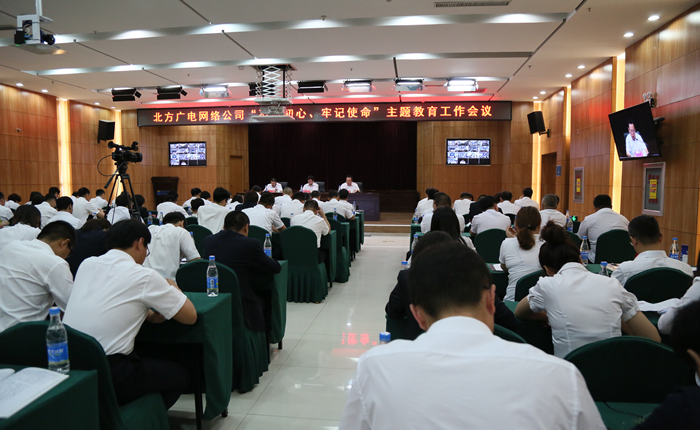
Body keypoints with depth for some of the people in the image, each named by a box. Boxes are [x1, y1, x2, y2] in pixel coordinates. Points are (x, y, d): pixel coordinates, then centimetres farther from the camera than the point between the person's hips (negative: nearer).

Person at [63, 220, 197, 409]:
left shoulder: (86, 264, 7)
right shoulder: (144, 276, -11)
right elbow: (190, 316, -3)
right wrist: (173, 289, 15)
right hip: (106, 377, -7)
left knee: (145, 359, 29)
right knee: (179, 375, 14)